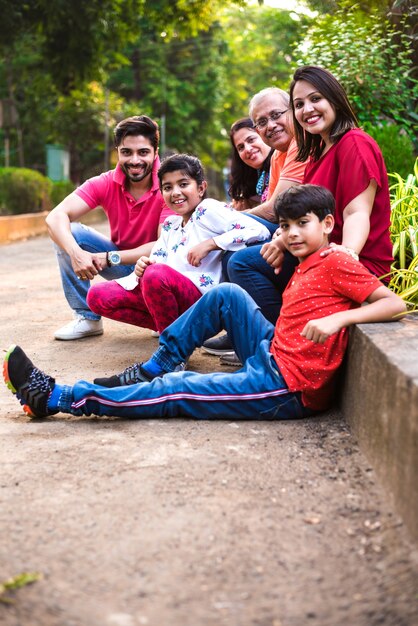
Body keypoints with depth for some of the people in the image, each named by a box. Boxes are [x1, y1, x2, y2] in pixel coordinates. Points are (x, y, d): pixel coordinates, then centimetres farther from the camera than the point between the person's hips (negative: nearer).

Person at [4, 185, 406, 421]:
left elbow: (395, 304, -18)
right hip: (271, 358, 9)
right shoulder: (305, 267, 16)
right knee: (226, 294, 8)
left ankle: (53, 398, 0)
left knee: (172, 393, -7)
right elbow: (291, 326, 11)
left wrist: (338, 318, -29)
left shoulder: (337, 264, -10)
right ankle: (150, 370, 14)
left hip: (288, 388, -9)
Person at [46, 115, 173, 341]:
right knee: (68, 232, -17)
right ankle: (87, 317, -5)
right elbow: (56, 217, -24)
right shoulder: (105, 184, -14)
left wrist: (110, 258, -32)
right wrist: (76, 253, -44)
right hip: (120, 264, 3)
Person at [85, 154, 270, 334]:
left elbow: (260, 231, -17)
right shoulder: (170, 224, 20)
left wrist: (210, 244, -19)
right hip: (167, 292, 8)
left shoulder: (209, 210, -3)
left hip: (200, 297, -8)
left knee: (157, 274, -36)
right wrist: (142, 271, -10)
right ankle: (166, 325, 2)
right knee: (97, 296, 2)